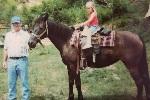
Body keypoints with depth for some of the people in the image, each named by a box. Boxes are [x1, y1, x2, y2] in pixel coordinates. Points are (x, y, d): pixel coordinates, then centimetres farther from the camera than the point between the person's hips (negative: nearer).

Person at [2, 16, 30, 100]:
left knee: (24, 81, 0)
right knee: (11, 82, 9)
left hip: (22, 60, -4)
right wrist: (4, 61, 15)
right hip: (11, 61, 4)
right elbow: (6, 49, 18)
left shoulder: (25, 34, 2)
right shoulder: (8, 35, 14)